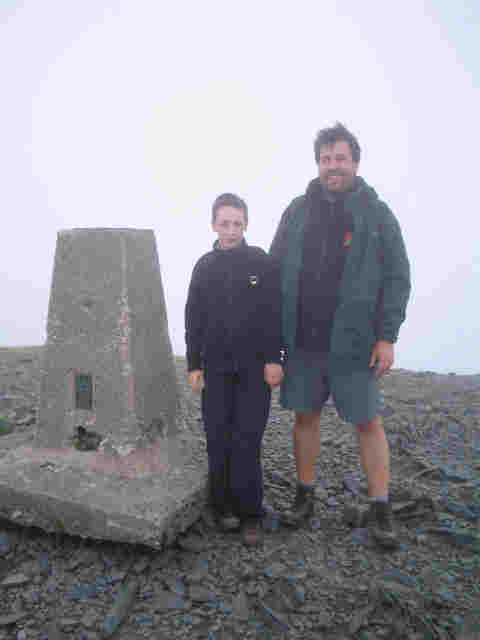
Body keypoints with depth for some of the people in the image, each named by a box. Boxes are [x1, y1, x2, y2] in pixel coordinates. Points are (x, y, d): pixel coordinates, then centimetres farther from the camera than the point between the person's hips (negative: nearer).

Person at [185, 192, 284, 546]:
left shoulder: (262, 262, -1)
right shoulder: (204, 266, 7)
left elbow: (275, 315, -3)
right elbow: (193, 319, 8)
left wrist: (274, 359, -7)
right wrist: (193, 364, 6)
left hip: (255, 368, -2)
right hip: (215, 368, 3)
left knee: (247, 443, -2)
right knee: (218, 441, 5)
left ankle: (250, 513, 12)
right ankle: (224, 506, 23)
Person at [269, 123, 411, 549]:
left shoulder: (377, 214, 0)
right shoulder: (297, 211, 6)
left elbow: (397, 278, -2)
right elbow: (274, 270, 8)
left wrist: (387, 337, -9)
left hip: (353, 341, -2)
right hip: (302, 339, 3)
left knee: (368, 421, 5)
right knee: (305, 415, 11)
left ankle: (380, 510, 21)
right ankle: (305, 496, 28)